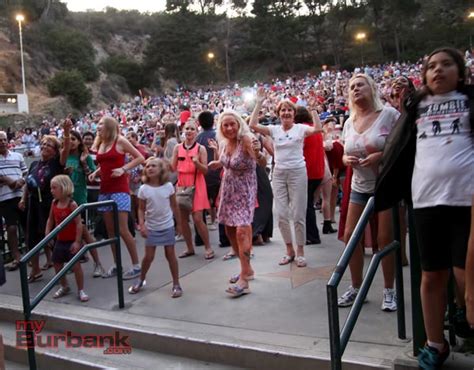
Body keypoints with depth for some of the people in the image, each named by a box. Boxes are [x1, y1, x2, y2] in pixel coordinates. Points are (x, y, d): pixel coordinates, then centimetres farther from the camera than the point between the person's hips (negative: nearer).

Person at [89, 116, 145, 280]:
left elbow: (140, 158, -5)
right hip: (105, 190, 7)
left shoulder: (120, 140, -6)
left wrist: (123, 169, -15)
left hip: (119, 189, -7)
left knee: (123, 229, -10)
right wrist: (95, 172, 5)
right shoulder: (100, 144, 12)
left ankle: (136, 265, 0)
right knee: (110, 230, 8)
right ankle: (117, 264, 18)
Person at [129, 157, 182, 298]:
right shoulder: (144, 189, -8)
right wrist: (142, 225, -14)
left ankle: (176, 284, 15)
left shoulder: (168, 186, -7)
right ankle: (141, 280, 29)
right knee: (148, 256, 5)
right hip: (151, 227, 0)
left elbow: (174, 206, 2)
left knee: (170, 255, 5)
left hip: (167, 226, 0)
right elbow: (141, 209, -2)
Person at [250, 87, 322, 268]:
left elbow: (317, 129, -20)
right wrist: (259, 103, -8)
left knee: (298, 214, 1)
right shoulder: (274, 130, 6)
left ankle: (300, 251, 14)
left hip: (297, 172, -3)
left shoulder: (300, 128, -1)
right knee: (281, 214, 6)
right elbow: (253, 125, -6)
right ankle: (289, 250, 21)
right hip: (279, 173, 3)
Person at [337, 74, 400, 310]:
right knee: (350, 236, 3)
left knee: (386, 238, -1)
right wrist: (346, 159, -8)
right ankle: (356, 287, 20)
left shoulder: (388, 114, -9)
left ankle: (389, 291, 16)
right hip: (359, 186, 5)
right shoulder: (349, 122, 7)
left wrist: (381, 155, -24)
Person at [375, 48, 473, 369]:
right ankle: (436, 344, 24)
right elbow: (399, 149, 15)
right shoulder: (416, 107, 14)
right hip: (427, 198, 2)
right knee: (432, 275, 8)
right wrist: (384, 189, 10)